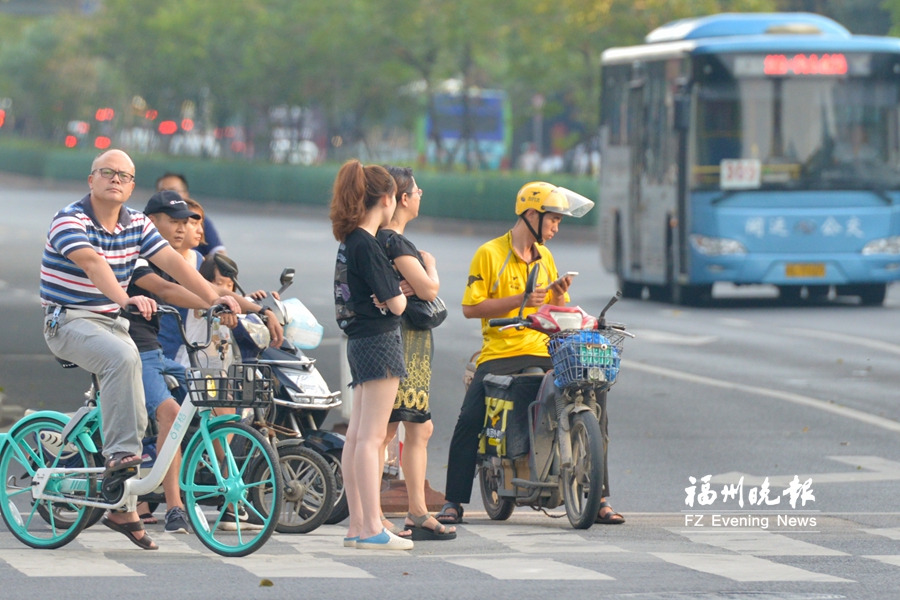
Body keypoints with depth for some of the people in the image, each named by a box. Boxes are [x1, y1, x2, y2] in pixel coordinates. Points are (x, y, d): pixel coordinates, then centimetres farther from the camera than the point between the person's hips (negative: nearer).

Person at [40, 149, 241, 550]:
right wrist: (126, 299, -50)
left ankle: (122, 508, 12)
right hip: (69, 322, -7)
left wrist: (213, 298, -18)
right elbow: (92, 263, -32)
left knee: (135, 415, 1)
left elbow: (172, 262, -4)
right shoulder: (69, 221, -14)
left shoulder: (137, 225, 6)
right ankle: (120, 455, -33)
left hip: (111, 322, 7)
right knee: (123, 356, -36)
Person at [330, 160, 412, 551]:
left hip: (360, 343, 10)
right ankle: (372, 529, -9)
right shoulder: (367, 245, -16)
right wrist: (400, 294, 6)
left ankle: (357, 526, 13)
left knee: (356, 436, 10)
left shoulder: (348, 243, 12)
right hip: (380, 341, -10)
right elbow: (396, 304, -13)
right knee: (371, 437, -9)